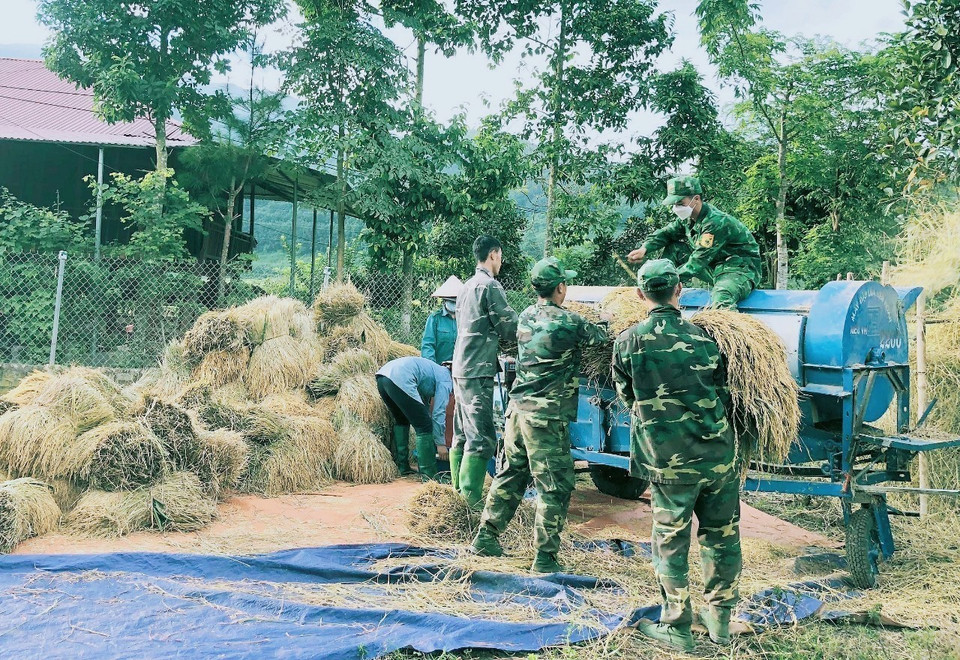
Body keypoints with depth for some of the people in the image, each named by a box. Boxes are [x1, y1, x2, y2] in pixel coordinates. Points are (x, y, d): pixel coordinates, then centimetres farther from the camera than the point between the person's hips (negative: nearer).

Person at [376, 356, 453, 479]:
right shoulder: (446, 379, 11)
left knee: (401, 421, 28)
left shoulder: (437, 371, 35)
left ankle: (402, 467, 30)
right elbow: (439, 412, 5)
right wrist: (440, 443, 11)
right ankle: (429, 475, 2)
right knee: (424, 426, 0)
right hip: (400, 380, -10)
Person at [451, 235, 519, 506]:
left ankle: (459, 492, 20)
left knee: (462, 435, 14)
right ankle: (471, 500, -9)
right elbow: (511, 329, -10)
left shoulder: (467, 286, 17)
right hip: (478, 372, -10)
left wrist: (496, 335, 18)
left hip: (461, 369, 10)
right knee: (482, 438, -9)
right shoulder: (490, 285, -11)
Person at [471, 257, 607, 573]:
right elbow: (597, 336, 8)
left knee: (511, 475, 17)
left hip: (518, 409, 7)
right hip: (546, 417, -7)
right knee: (555, 486, 2)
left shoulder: (526, 317, 8)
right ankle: (545, 557, 6)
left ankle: (486, 537, 22)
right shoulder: (568, 322, -11)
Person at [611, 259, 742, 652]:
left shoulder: (628, 341, -5)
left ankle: (676, 627, 19)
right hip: (719, 456, 3)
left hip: (669, 463, -2)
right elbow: (723, 395, 9)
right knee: (721, 538, 16)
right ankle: (720, 620, 29)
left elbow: (627, 397, 8)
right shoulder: (704, 338, 1)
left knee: (671, 543, 9)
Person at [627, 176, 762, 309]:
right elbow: (666, 233, 10)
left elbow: (699, 260, -30)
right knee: (673, 247, 1)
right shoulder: (688, 218, 0)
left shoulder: (717, 222, -27)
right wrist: (644, 249, -10)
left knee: (721, 300, -42)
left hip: (741, 268, -9)